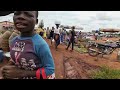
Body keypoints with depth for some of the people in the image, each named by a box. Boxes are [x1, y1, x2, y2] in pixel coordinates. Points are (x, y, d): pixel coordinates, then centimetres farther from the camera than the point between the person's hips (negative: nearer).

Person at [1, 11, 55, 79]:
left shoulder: (41, 44, -29)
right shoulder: (14, 40, -9)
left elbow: (50, 70, -24)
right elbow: (14, 58, 7)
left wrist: (22, 73, -26)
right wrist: (8, 67, -13)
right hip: (17, 77, 5)